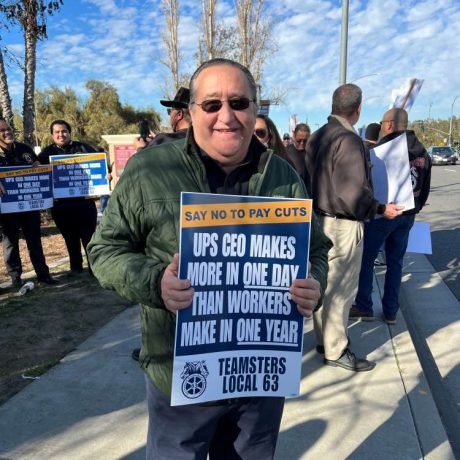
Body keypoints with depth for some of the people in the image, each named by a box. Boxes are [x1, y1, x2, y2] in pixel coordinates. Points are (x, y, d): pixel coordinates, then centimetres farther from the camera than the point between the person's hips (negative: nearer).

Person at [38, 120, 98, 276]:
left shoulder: (83, 148, 3)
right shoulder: (47, 153, 7)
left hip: (84, 200, -2)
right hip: (61, 204, 2)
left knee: (89, 235, 2)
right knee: (70, 238, 13)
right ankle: (76, 267, 26)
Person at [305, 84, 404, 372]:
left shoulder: (318, 136, 9)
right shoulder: (348, 140, -20)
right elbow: (353, 193, -24)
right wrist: (381, 210, -12)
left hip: (321, 218, 9)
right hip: (344, 225, -9)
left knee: (324, 283, 18)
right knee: (341, 288, 2)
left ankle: (324, 337, 32)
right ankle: (335, 350, 14)